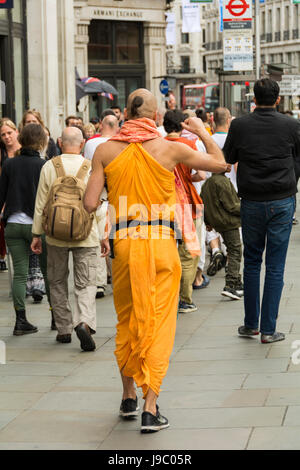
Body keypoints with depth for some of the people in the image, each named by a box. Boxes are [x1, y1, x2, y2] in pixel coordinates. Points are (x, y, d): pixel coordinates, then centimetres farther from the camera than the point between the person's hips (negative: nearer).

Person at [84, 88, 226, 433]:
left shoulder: (106, 150, -1)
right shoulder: (169, 149, -4)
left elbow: (90, 204, -3)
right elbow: (220, 163, 7)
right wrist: (202, 132, 22)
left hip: (124, 244, 2)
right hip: (161, 243, -2)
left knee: (127, 323, 18)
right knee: (159, 324, 3)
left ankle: (128, 398, 30)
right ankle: (150, 408, -2)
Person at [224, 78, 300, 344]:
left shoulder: (239, 126, -5)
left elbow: (227, 159, 8)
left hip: (252, 202, 1)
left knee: (252, 262, 14)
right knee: (275, 267, 2)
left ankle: (251, 324, 18)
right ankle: (269, 329, 1)